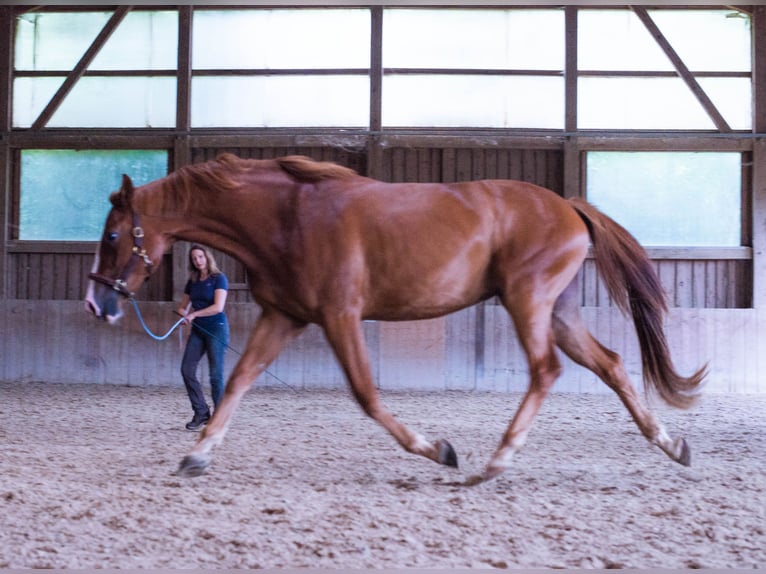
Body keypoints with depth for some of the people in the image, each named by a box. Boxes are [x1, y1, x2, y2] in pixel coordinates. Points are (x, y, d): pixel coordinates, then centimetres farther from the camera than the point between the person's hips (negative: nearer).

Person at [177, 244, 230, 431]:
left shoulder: (219, 278, -6)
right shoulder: (192, 282, 12)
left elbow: (218, 307, -17)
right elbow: (183, 307, 17)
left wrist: (194, 314, -16)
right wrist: (184, 315, -6)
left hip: (216, 329, -6)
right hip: (197, 330, 6)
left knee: (216, 374, -5)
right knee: (187, 369, -2)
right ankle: (201, 413, 7)